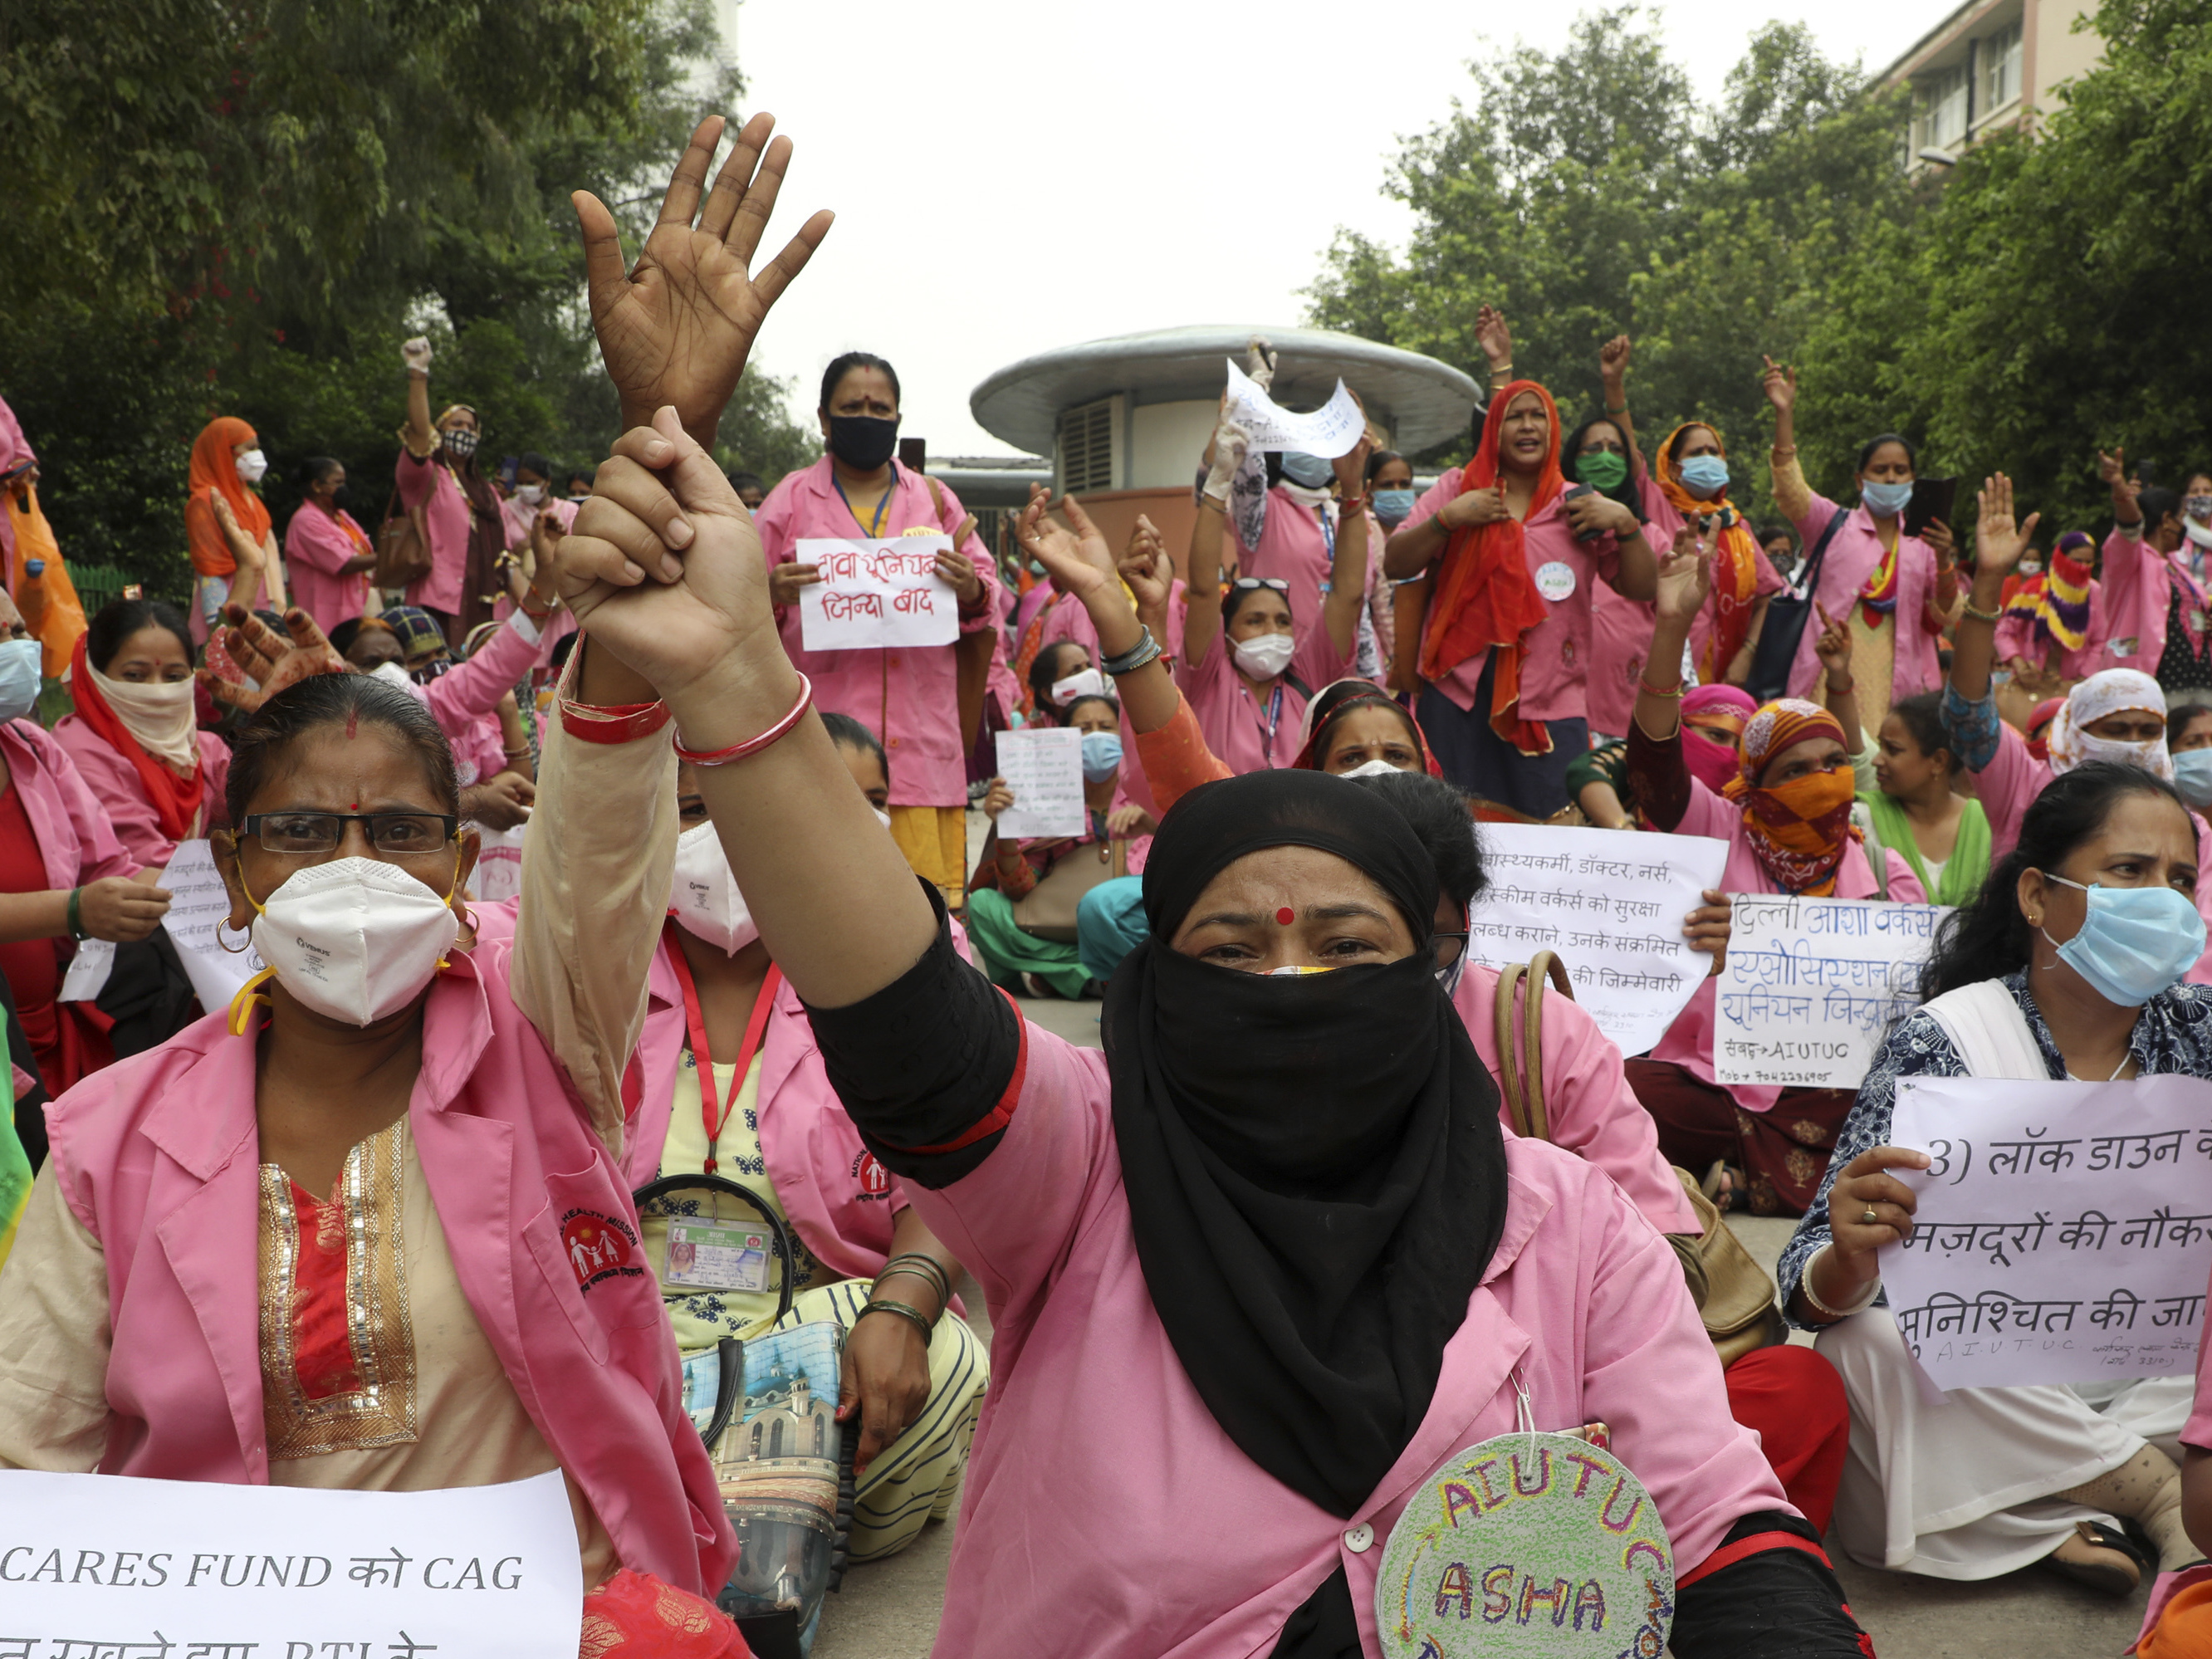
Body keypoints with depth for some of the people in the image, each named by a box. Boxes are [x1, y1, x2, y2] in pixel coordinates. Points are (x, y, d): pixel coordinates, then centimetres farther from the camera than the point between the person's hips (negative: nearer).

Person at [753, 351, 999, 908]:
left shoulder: (932, 497, 17)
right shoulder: (790, 498, 11)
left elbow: (989, 597, 15)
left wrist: (971, 591, -9)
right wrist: (771, 596, -14)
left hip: (921, 732, 2)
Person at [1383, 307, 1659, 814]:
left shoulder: (1580, 507, 12)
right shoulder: (1458, 488, 10)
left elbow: (1642, 590, 8)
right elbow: (1395, 564, 4)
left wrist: (1625, 523, -7)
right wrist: (1447, 518, -9)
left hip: (1549, 702, 1)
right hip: (1458, 692, 0)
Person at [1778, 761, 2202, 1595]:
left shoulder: (2194, 1032, 2)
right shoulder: (1942, 1045, -12)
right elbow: (1814, 1298, -17)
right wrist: (1850, 1257, -41)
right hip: (1969, 1393, -3)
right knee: (1876, 1345, -33)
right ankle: (2162, 1489, -17)